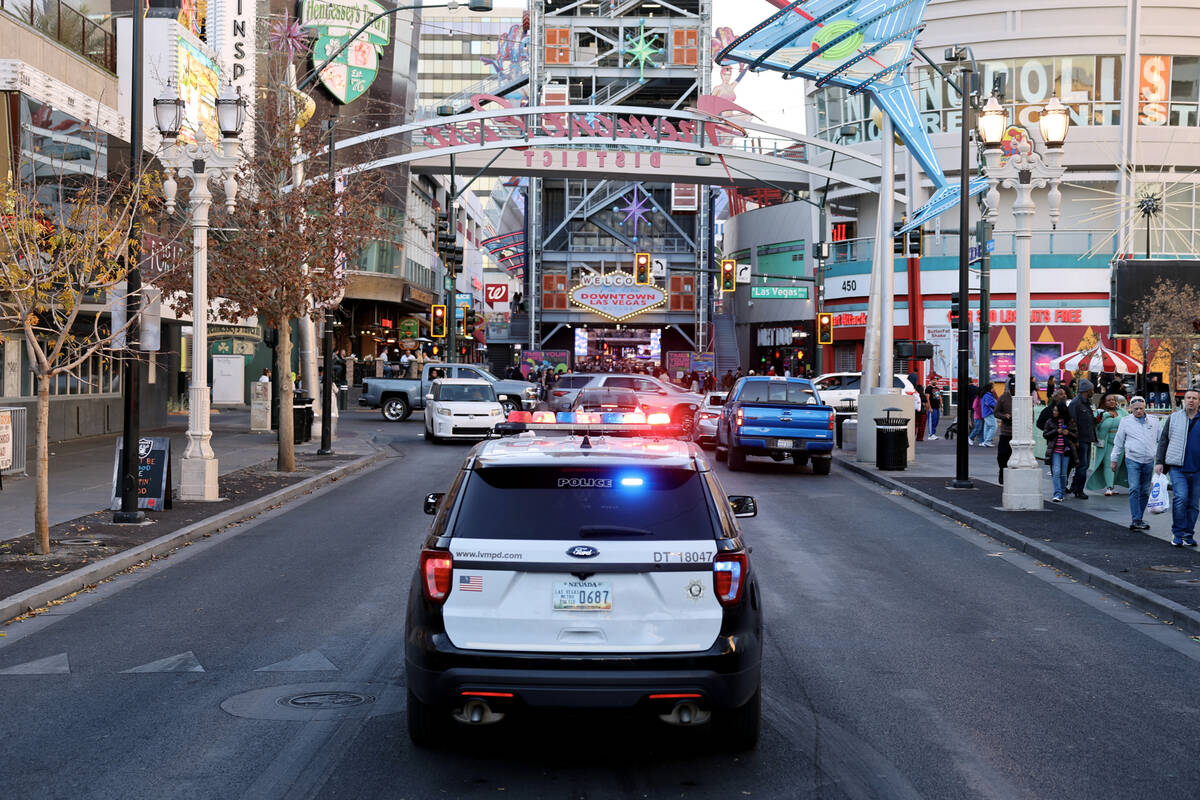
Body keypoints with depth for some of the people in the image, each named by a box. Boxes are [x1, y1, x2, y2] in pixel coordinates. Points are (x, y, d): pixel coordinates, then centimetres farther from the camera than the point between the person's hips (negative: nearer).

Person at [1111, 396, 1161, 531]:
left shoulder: (1154, 421, 8)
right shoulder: (1126, 421, 3)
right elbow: (1118, 443, 9)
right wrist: (1114, 460, 10)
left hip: (1149, 461, 3)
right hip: (1132, 460, -3)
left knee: (1145, 491, 7)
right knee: (1134, 489, -14)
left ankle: (1138, 519, 16)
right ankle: (1136, 520, -16)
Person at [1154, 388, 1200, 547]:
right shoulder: (1173, 418, 8)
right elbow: (1163, 441, 11)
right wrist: (1159, 461, 3)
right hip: (1178, 468, -2)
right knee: (1180, 498, -16)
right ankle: (1178, 534, -8)